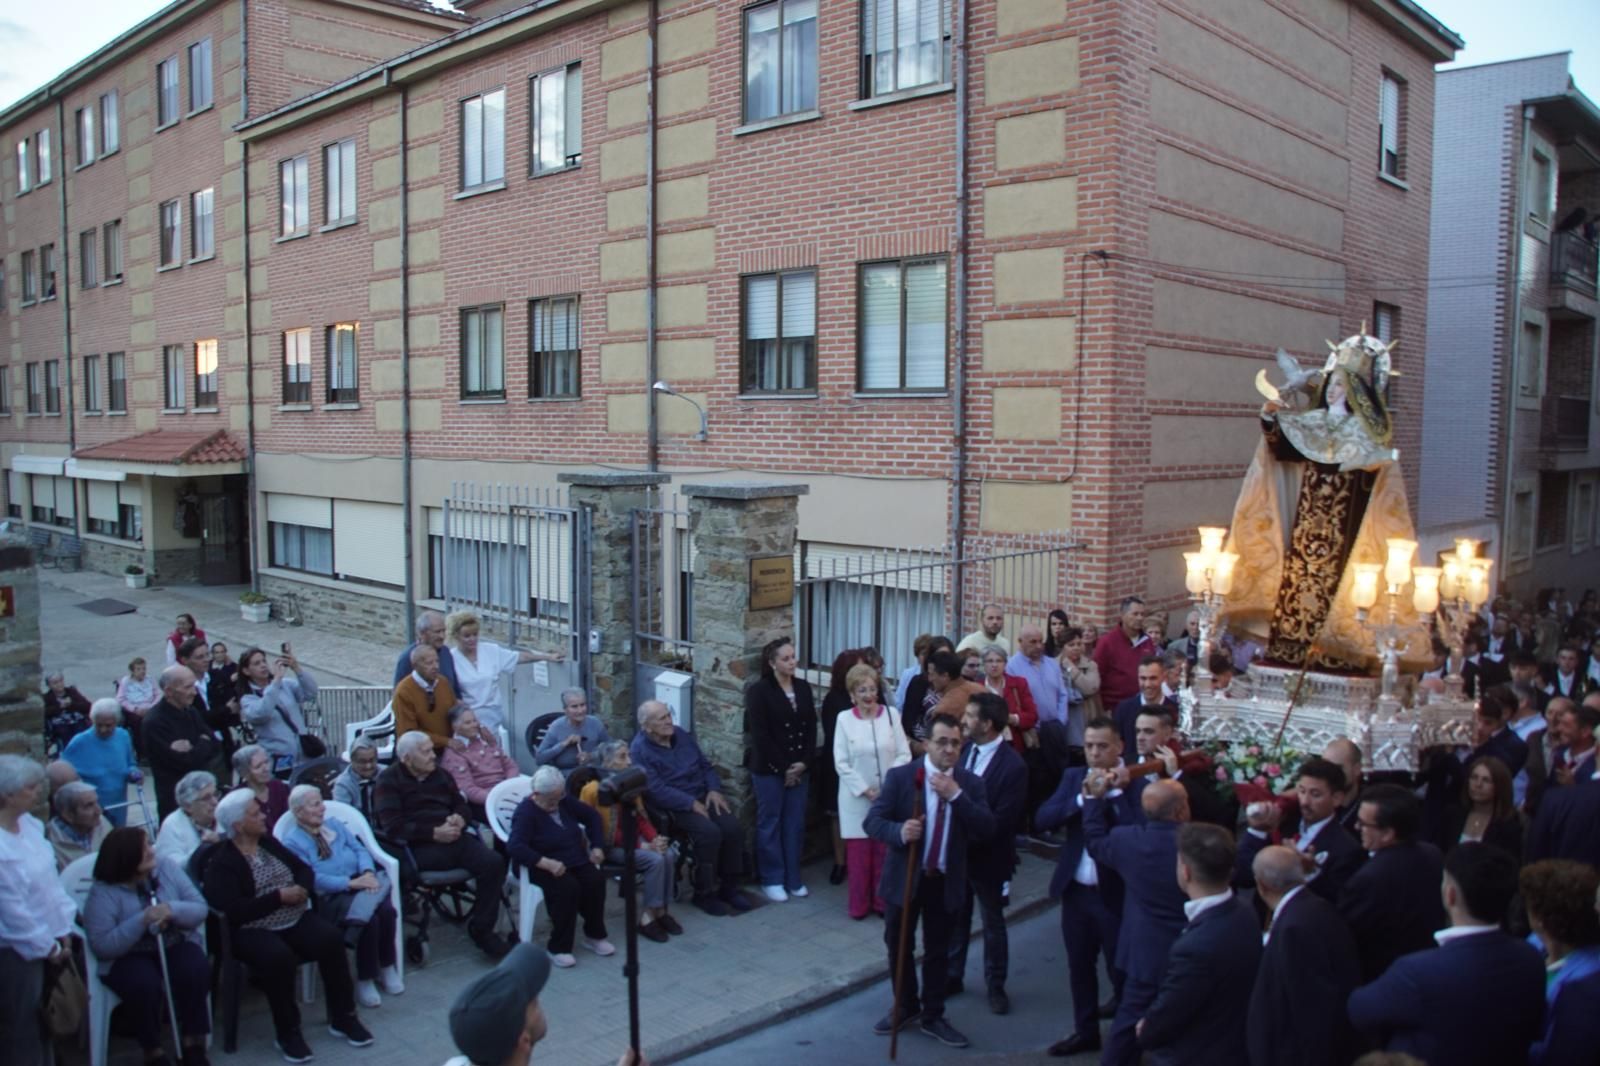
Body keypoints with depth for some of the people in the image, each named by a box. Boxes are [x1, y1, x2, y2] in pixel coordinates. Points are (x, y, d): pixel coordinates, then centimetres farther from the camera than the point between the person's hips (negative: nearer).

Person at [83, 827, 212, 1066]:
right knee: (146, 984, -34)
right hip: (127, 957, -3)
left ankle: (193, 1042, -10)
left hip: (175, 945, 3)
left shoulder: (166, 867, -3)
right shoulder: (103, 892, -13)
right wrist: (142, 920, -29)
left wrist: (172, 910, -24)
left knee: (197, 970, -28)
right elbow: (102, 946, -19)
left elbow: (200, 909, -4)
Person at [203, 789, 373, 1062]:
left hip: (295, 918, 5)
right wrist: (278, 896, -19)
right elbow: (235, 912, -20)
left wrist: (301, 889, -8)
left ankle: (343, 1017, -7)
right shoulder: (222, 863, -9)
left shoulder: (268, 841, 11)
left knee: (331, 938, -22)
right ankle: (288, 1032, -15)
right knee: (279, 957, -35)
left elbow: (303, 868, 15)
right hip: (253, 931, -5)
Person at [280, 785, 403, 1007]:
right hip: (329, 898, -5)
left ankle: (387, 967, -6)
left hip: (359, 885, 5)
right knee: (370, 920, -31)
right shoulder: (292, 842, -3)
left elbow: (359, 849, 10)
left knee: (387, 910, -27)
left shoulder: (334, 824, 17)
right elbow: (312, 879, -15)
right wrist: (351, 883, -22)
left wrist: (368, 872, -12)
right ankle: (365, 980, -12)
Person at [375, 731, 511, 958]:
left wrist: (459, 818, 0)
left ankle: (482, 929, -8)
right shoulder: (389, 781, 4)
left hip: (452, 836, 6)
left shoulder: (440, 775, 23)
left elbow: (462, 805, 26)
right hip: (420, 846, -5)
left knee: (494, 863, -21)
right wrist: (435, 833, -16)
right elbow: (394, 827, -8)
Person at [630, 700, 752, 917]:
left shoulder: (681, 735, 7)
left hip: (702, 797, 6)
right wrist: (691, 803, -24)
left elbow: (706, 765, 15)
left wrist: (714, 790, -2)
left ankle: (728, 886, -1)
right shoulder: (640, 750, -14)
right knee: (710, 832, -30)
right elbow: (657, 790, -23)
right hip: (672, 807, -6)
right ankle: (704, 893, -12)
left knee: (733, 827, -17)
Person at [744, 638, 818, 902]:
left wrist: (804, 762, -6)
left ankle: (793, 878, 21)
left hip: (799, 769, 5)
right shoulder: (759, 690, -10)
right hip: (769, 770, -5)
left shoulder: (803, 688, 6)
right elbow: (759, 735, -14)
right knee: (770, 824, 5)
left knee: (795, 824, 9)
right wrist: (782, 768, -13)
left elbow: (812, 728, 6)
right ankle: (772, 879, 16)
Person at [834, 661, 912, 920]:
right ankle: (859, 904, 16)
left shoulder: (891, 714, 0)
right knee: (858, 852, 2)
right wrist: (865, 789, -11)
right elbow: (841, 763, -4)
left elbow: (904, 754, -1)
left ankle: (883, 902, 20)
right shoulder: (844, 718, -3)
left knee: (885, 851, 5)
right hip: (856, 797, -1)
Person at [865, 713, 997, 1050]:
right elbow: (872, 821, -13)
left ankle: (933, 1017, 31)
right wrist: (899, 831, -33)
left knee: (938, 952, 13)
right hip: (904, 877, -1)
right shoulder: (899, 776, -11)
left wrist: (957, 795, -23)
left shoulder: (970, 783, -3)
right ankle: (905, 1007, 37)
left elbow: (987, 829, -13)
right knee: (898, 947, 14)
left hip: (946, 882, 1)